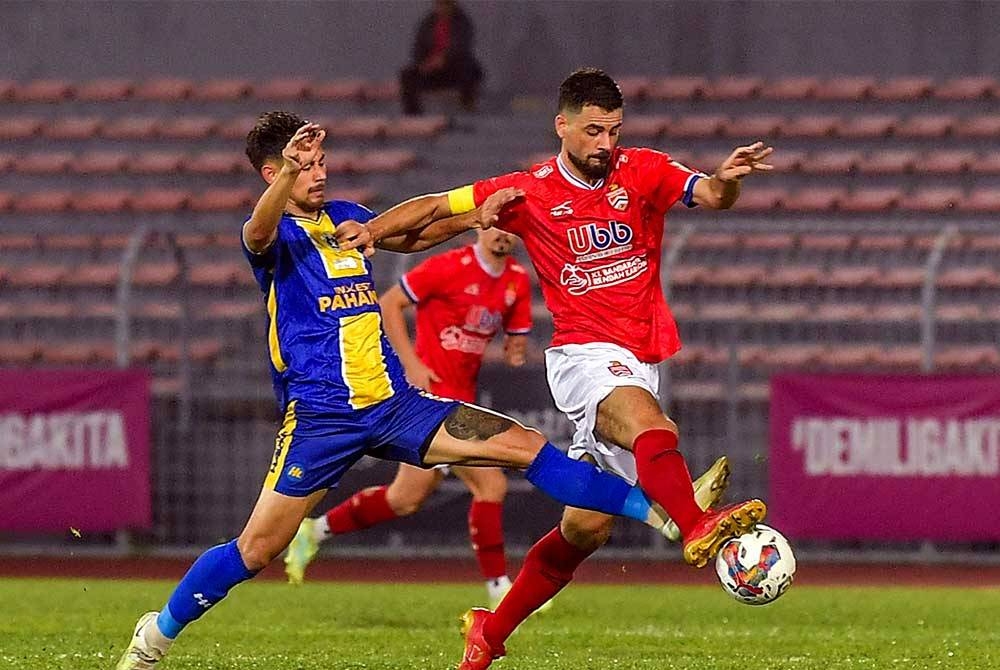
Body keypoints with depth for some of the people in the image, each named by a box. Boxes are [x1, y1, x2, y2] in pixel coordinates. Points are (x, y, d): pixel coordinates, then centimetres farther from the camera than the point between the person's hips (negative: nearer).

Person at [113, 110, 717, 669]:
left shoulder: (345, 216, 15)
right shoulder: (275, 234, -6)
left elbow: (409, 235, 31)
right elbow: (259, 235, -32)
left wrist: (473, 220, 11)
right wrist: (288, 172, -52)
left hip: (394, 405, 6)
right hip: (320, 416, -6)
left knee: (524, 446, -3)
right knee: (257, 549, -7)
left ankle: (660, 510, -4)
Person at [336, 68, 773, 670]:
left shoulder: (643, 172, 3)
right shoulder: (530, 192, 1)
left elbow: (709, 195, -14)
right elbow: (436, 207, 9)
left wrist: (726, 181, -38)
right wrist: (370, 232, -6)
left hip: (641, 363, 3)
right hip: (582, 354, -3)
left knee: (587, 528, 5)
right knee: (652, 426, -36)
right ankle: (696, 528, -60)